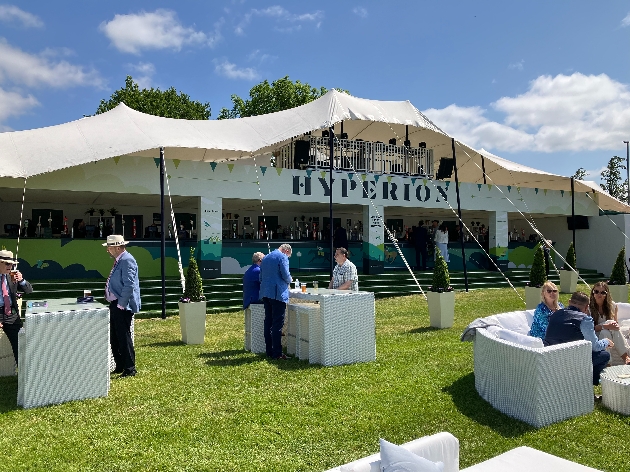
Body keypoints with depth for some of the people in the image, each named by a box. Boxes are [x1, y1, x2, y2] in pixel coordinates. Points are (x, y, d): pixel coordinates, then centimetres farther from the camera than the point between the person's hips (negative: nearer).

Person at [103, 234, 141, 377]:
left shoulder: (127, 261, -16)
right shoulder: (118, 260, 16)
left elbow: (129, 285, -23)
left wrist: (121, 304, -21)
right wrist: (114, 304, 20)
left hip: (122, 306, -11)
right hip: (116, 305, 11)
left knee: (124, 338, -5)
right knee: (114, 338, 16)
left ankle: (129, 369, 5)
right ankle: (120, 367, 27)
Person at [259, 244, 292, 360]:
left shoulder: (266, 258, 17)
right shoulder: (282, 257, -7)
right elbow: (285, 275, -14)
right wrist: (290, 280, 6)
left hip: (265, 293, 8)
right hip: (278, 293, -8)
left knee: (268, 321, 11)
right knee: (278, 323, -6)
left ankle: (269, 351, 15)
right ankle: (277, 353, -6)